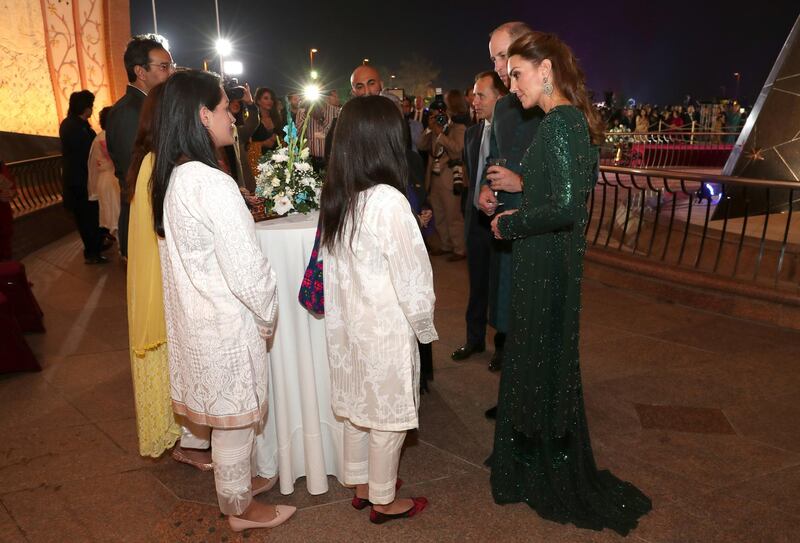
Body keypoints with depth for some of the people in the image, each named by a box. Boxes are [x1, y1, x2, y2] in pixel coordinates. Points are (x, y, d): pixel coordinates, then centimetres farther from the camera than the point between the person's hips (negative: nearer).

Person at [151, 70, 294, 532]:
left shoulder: (173, 178, 3)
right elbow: (247, 270, -24)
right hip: (227, 322, -8)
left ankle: (236, 479, 44)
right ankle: (240, 507, 30)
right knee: (234, 416, 10)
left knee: (222, 411, 24)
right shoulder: (213, 183, -25)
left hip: (195, 317, 8)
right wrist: (267, 316, -8)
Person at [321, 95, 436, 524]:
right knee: (387, 414, 10)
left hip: (347, 323, 7)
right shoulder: (388, 200, -22)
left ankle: (361, 485, 38)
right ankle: (383, 500, 27)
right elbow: (413, 275, -18)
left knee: (357, 406, 20)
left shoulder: (336, 196, 0)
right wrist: (425, 324, -3)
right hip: (386, 328, -7)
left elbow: (332, 265, 4)